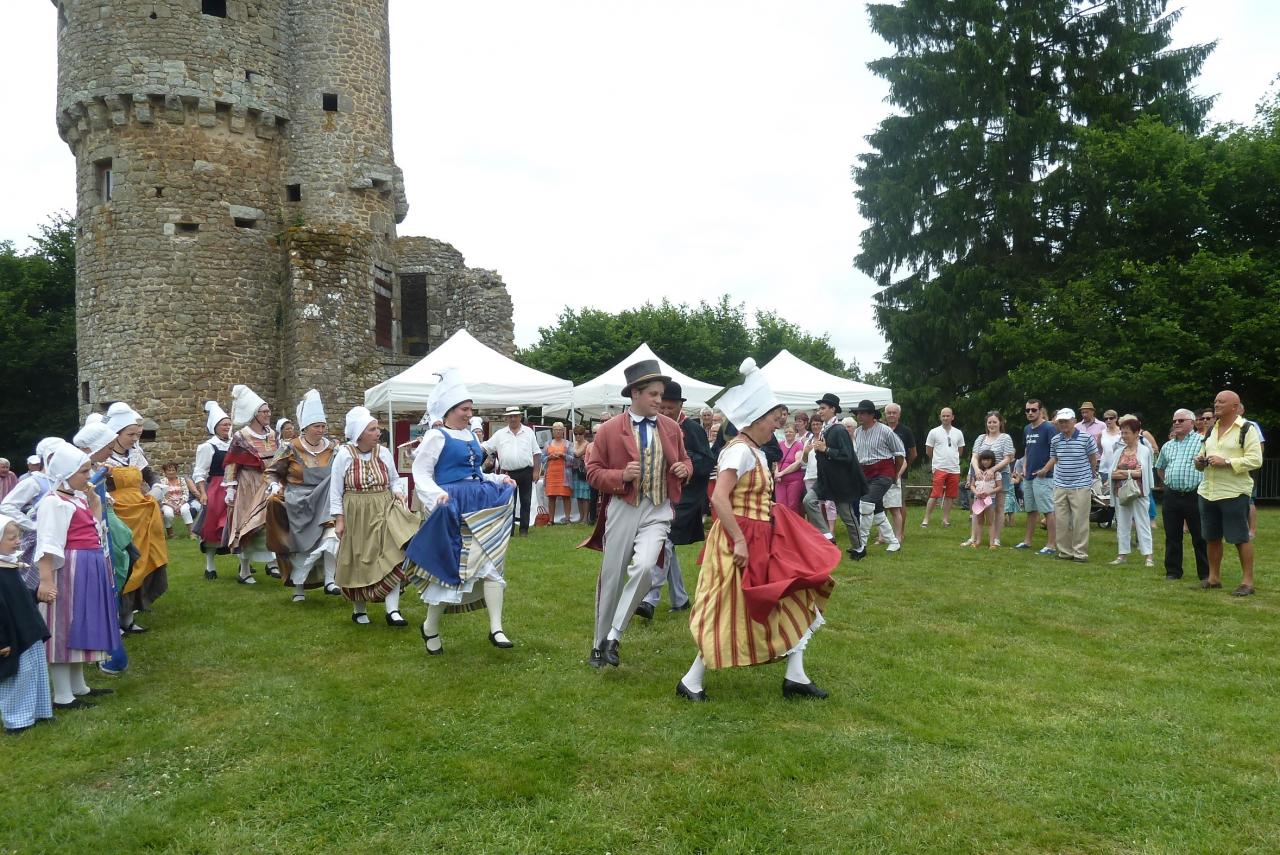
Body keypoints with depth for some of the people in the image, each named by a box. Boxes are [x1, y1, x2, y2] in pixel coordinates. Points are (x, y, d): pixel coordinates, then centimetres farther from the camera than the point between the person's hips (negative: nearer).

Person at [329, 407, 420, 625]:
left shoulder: (384, 453, -1)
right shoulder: (344, 455, -8)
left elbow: (395, 479, 13)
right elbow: (335, 490, -3)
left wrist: (397, 491, -8)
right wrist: (338, 519, -7)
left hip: (384, 513, 2)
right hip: (356, 516, -1)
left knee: (391, 558, -11)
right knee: (358, 563, 10)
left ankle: (392, 610, -9)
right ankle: (359, 609, 28)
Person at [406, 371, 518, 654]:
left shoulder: (471, 435, 15)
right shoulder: (436, 436, -6)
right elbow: (420, 472, -9)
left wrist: (499, 480, 8)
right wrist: (437, 494, -26)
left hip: (481, 505, 7)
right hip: (453, 507, -7)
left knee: (492, 562, -1)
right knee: (449, 566, -1)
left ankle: (496, 629, -1)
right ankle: (431, 628, 18)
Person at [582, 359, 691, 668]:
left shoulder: (672, 428, 7)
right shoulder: (609, 429, -3)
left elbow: (685, 460, 20)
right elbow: (593, 472, -1)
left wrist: (685, 469, -4)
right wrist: (621, 476, -18)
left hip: (658, 511, 1)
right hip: (623, 510, -1)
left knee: (643, 568, -21)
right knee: (612, 578, 6)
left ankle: (613, 638, -6)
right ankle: (599, 644, 25)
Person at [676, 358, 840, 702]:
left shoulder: (756, 452, 12)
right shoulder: (740, 450, -17)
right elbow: (719, 499, -26)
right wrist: (739, 541, -26)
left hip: (761, 539, 10)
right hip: (741, 540, -10)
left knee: (793, 598, 11)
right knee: (732, 612, -2)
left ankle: (795, 677, 17)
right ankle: (691, 682, 11)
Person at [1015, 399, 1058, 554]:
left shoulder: (1048, 428, -10)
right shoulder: (1027, 429, 13)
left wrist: (1045, 469, -17)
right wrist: (1025, 466, 13)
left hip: (1043, 477, -8)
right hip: (1028, 476, 8)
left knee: (1048, 511, -5)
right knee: (1031, 510, 15)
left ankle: (1052, 545, -2)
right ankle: (1027, 541, 23)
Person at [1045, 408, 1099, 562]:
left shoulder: (1086, 438, -7)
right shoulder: (1055, 440, 6)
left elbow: (1093, 459, 4)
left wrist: (1089, 475, 12)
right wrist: (1045, 470, 2)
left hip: (1081, 486, -4)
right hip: (1060, 486, 4)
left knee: (1080, 520, -1)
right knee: (1061, 519, 7)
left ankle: (1080, 553, 8)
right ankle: (1065, 551, 17)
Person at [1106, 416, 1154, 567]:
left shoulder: (1144, 450, -2)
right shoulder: (1118, 451, 10)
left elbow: (1144, 472, -10)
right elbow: (1111, 472, 1)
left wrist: (1126, 473, -13)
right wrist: (1131, 472, -12)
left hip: (1138, 492, -4)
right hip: (1121, 492, 5)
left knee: (1142, 523, -1)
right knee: (1122, 524, 8)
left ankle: (1148, 556, 1)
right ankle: (1122, 554, 14)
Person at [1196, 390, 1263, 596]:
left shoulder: (1247, 429, -7)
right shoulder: (1212, 429, 15)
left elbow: (1255, 460, -15)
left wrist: (1225, 462, -22)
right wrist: (1200, 461, 3)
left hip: (1234, 493, -7)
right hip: (1208, 491, 7)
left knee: (1241, 538, -2)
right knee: (1211, 537, 12)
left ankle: (1247, 581, 6)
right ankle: (1213, 578, 22)